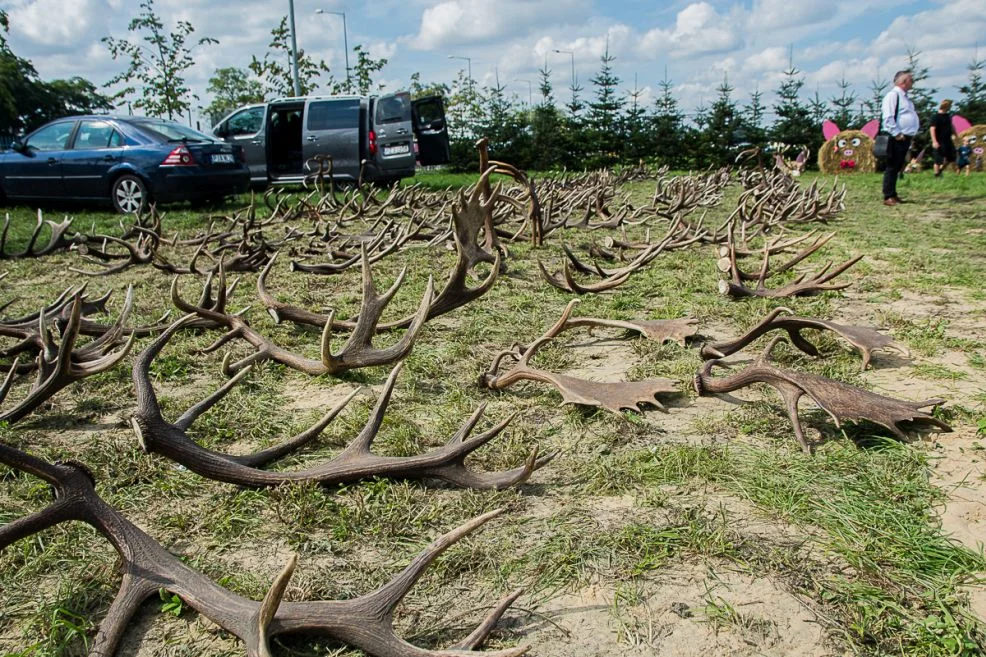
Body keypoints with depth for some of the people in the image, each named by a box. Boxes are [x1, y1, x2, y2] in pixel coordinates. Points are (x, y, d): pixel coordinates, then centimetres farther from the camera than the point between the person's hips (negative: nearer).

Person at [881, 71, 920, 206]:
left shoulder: (904, 97, 21)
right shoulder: (893, 95, -10)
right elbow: (888, 117, -20)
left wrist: (910, 135, 18)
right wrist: (897, 134, -21)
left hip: (905, 138, 10)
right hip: (897, 139, -9)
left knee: (897, 168, 11)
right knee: (892, 167, -8)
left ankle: (893, 195, 16)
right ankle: (888, 197, -7)